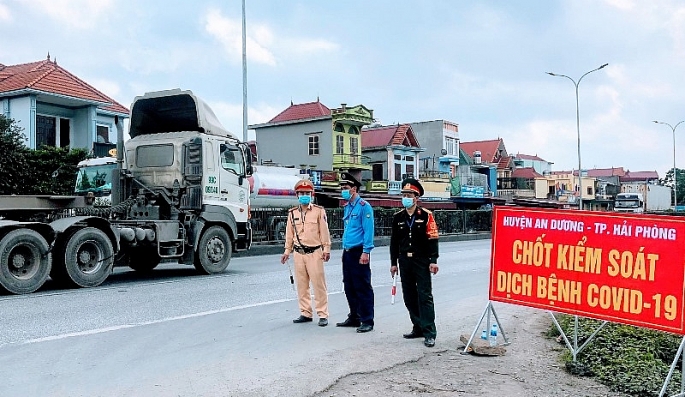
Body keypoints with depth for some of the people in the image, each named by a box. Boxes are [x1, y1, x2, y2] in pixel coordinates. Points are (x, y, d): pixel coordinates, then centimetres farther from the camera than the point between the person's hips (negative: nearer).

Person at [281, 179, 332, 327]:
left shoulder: (319, 211, 0)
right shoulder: (292, 213, 11)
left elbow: (324, 231, 0)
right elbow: (289, 233, 14)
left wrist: (326, 249, -4)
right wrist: (287, 251, 12)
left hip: (314, 253, -4)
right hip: (299, 253, 4)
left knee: (319, 284, -3)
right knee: (301, 285, 8)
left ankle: (323, 314, 3)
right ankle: (305, 313, 17)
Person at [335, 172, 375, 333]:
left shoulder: (364, 206, -10)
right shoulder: (347, 207, 15)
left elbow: (368, 231, -15)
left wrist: (365, 252, -19)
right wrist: (345, 249, 19)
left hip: (359, 252, -9)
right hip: (347, 252, 9)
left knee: (363, 288, -4)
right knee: (349, 288, 14)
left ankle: (367, 321, 3)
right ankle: (354, 317, 25)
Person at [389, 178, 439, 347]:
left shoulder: (426, 216, -5)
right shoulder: (398, 217, 8)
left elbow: (432, 239, -7)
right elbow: (394, 242, 11)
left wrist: (433, 261, -12)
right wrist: (393, 263, 10)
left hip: (422, 262, -5)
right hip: (405, 262, 5)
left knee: (425, 296, -5)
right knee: (409, 297, 10)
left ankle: (429, 333, -3)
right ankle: (418, 327, 23)